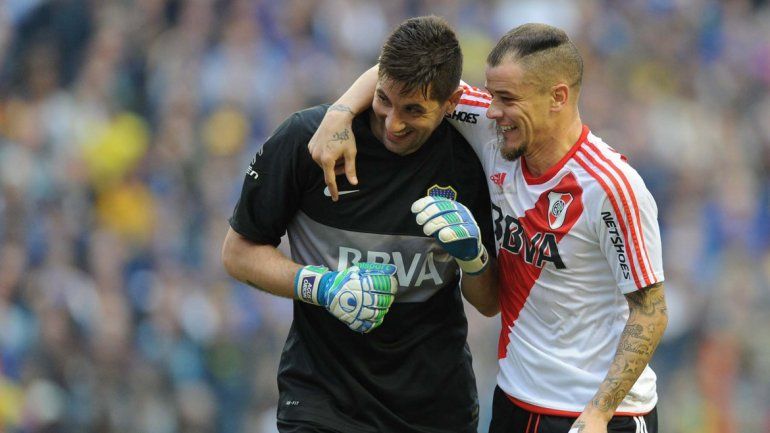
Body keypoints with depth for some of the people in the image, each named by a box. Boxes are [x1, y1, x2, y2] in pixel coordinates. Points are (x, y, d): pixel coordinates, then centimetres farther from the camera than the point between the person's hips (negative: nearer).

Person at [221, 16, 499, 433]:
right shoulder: (305, 137, -11)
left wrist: (473, 255, -17)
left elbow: (490, 303, 4)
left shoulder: (469, 160, -5)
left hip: (437, 398, 2)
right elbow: (238, 252, -2)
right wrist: (320, 286, -18)